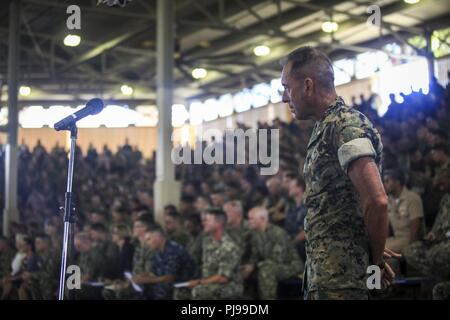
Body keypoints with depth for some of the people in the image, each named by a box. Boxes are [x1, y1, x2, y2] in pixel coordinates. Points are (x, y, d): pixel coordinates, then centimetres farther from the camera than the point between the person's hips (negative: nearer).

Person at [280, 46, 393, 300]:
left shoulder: (346, 125, -14)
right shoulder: (326, 128, 17)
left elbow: (377, 201, -23)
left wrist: (376, 259, -10)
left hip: (339, 275, -9)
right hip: (321, 272, 9)